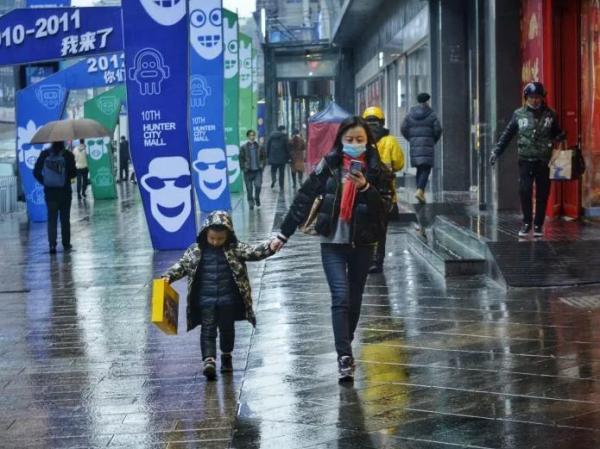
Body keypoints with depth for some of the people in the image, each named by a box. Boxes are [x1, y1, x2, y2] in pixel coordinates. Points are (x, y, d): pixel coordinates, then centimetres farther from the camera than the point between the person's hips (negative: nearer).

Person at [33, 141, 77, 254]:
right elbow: (74, 172, -10)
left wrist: (44, 182, 7)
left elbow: (36, 172, -4)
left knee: (51, 219, 6)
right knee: (65, 218, 12)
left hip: (49, 191, 1)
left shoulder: (44, 154, -4)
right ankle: (66, 244, 17)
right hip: (65, 191, -1)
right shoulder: (68, 155, -10)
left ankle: (52, 244, -7)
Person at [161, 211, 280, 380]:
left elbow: (252, 252, -9)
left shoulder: (234, 248, -2)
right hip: (205, 300, 0)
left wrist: (269, 247, -26)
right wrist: (168, 277, -7)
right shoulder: (196, 250, 1)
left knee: (227, 328, 14)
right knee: (208, 330, -9)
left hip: (228, 300, 0)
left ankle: (226, 356, 34)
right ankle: (209, 360, -17)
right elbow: (182, 265, 6)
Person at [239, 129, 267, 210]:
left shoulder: (260, 147, 2)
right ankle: (251, 203, 17)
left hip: (258, 170, 0)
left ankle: (257, 198, 18)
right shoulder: (243, 148, -2)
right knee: (249, 188, 3)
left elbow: (264, 157, 9)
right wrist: (243, 168, -6)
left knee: (258, 185, -11)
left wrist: (262, 166, -1)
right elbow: (241, 159, 0)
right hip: (248, 171, 0)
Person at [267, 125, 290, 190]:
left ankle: (273, 178, -17)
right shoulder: (284, 137, -5)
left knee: (273, 170, 14)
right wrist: (288, 157, 2)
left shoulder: (271, 136, 5)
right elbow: (287, 147, -5)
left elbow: (268, 146, 7)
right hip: (282, 158, -2)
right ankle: (281, 187, 5)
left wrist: (268, 156, 13)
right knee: (282, 173, 6)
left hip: (273, 158, 2)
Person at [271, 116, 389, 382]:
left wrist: (365, 187, -23)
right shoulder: (328, 166, -2)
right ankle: (345, 357, -16)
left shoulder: (376, 169, -1)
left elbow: (383, 208, -6)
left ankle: (345, 349, 27)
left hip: (363, 243, 2)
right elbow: (304, 199, 0)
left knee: (354, 299, 11)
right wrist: (284, 234, 1)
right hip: (333, 242, -2)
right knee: (341, 297, -13)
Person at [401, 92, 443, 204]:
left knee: (420, 169, 15)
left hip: (414, 145, 4)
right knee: (426, 169, -6)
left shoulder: (410, 114, 6)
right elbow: (438, 130, -6)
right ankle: (420, 191, -25)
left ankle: (421, 193, 13)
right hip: (427, 145, -4)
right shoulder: (431, 114, -3)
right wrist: (434, 141, 12)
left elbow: (403, 129, 4)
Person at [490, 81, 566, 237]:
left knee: (542, 194, 4)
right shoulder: (519, 114, 3)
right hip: (525, 160, 0)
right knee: (525, 191, -6)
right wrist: (496, 152, 3)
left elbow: (558, 133, 16)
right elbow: (507, 134, 7)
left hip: (544, 161, 0)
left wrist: (559, 137, -7)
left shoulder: (550, 115, 4)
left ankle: (538, 225, 14)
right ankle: (526, 223, 7)